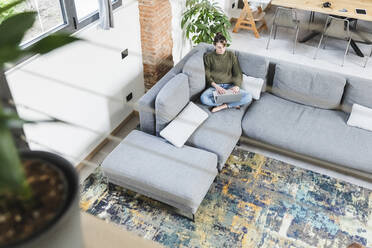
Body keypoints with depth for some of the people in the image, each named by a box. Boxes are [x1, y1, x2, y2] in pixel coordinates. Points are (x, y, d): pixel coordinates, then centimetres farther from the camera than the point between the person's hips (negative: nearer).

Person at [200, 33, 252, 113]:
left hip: (229, 86, 1)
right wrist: (216, 86, -19)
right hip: (215, 86, -1)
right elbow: (207, 76, 0)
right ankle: (233, 104, -22)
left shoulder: (231, 55, 9)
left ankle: (223, 106, -20)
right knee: (203, 98, -36)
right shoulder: (208, 57, 5)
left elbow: (238, 73, 8)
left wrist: (237, 85, -14)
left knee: (248, 97, -25)